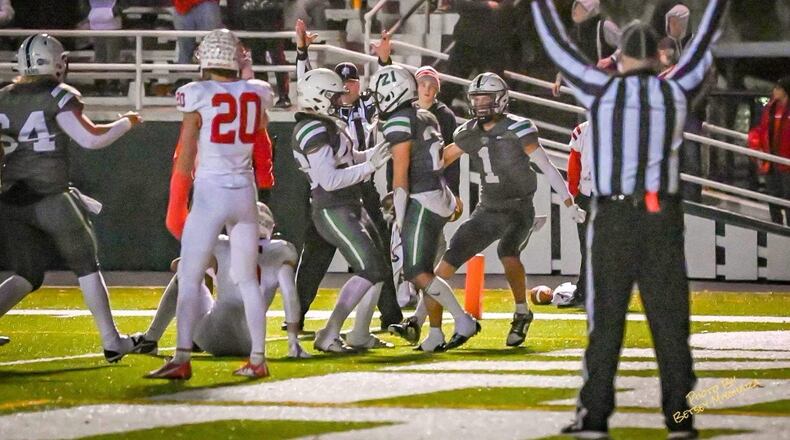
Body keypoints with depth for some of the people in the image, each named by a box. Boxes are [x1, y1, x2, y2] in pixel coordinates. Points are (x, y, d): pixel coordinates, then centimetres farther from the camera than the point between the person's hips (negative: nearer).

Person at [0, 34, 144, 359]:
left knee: (26, 276, 13)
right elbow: (91, 138, -13)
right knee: (86, 267, 12)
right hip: (48, 199, -5)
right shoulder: (57, 97, -8)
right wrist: (126, 123, 2)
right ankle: (111, 342, 15)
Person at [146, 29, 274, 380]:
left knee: (189, 279, -3)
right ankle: (258, 359, 12)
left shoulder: (198, 96, -8)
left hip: (210, 193, -4)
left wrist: (176, 207, 1)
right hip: (245, 193, 4)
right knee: (247, 279, 13)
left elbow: (185, 158, -6)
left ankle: (182, 359, -12)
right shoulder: (256, 94, 4)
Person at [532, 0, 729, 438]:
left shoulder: (602, 91, -3)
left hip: (613, 220, -1)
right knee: (670, 319, 3)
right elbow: (703, 45, 17)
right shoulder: (675, 91, 2)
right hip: (663, 219, 1)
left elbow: (557, 45, 7)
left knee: (605, 319, 2)